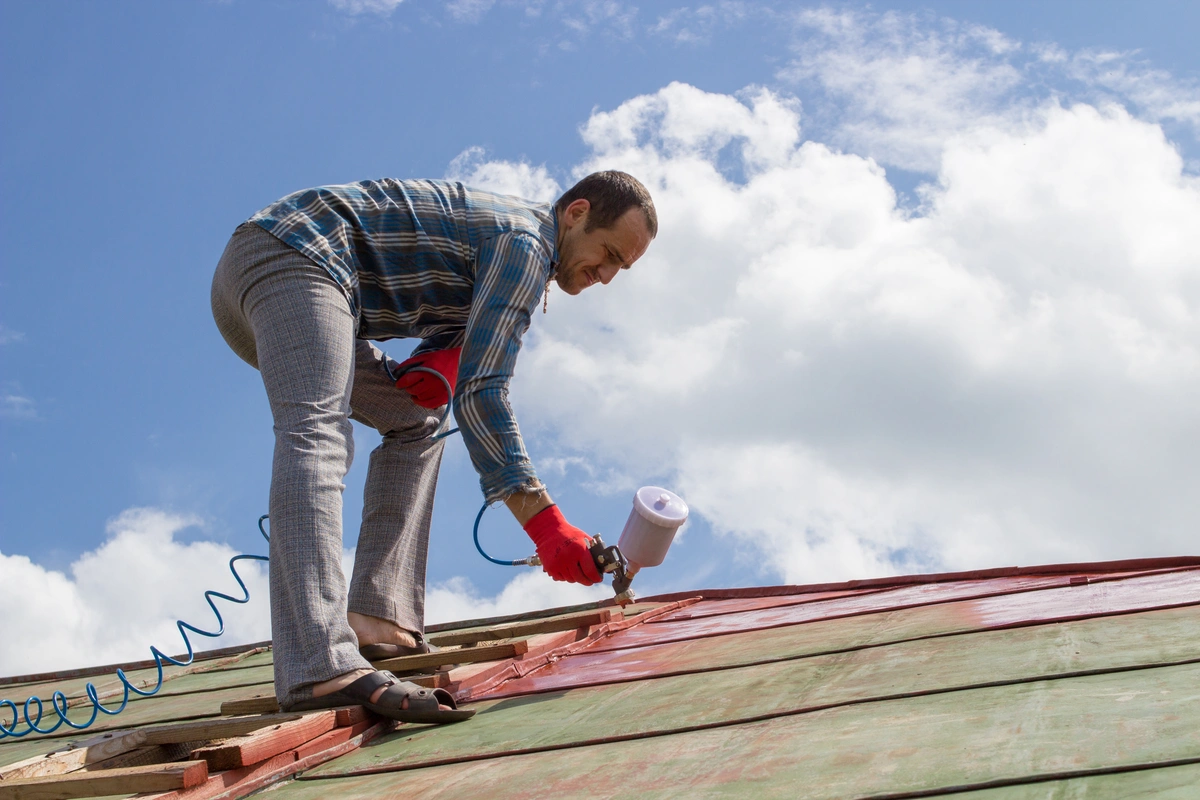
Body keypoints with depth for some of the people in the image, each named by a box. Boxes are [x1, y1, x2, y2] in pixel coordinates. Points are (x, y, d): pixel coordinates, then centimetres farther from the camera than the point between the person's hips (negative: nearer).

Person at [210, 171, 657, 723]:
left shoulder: (509, 232, 22)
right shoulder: (526, 241, -10)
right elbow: (480, 391, -18)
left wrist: (440, 363, 1)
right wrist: (544, 522, -23)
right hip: (291, 257, -11)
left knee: (414, 421, 16)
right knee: (317, 435, -28)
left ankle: (379, 618, 0)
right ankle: (323, 670, -47)